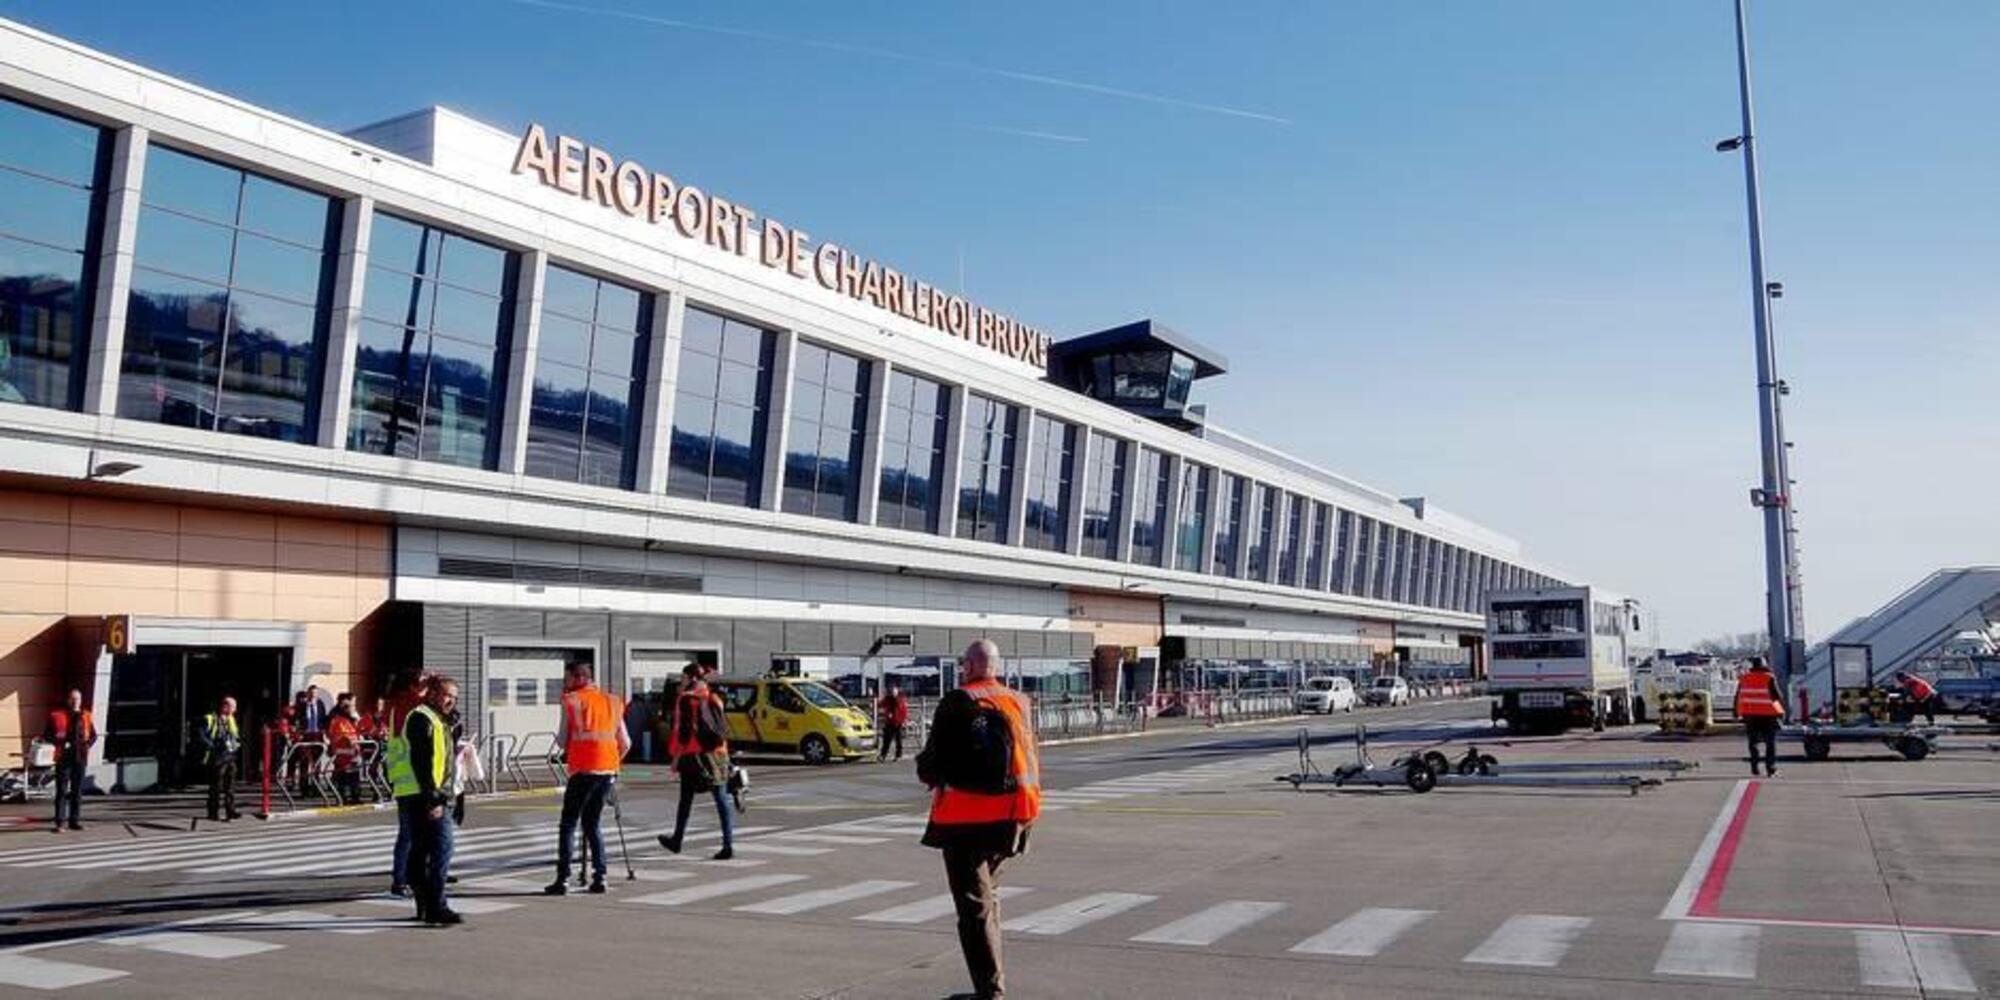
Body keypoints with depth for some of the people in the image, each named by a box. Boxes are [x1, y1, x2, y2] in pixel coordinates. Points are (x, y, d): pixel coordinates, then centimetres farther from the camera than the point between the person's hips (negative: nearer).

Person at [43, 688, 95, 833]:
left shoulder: (86, 716, 8)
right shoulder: (57, 716, 1)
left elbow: (94, 735, 16)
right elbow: (46, 735, 3)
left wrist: (88, 744, -3)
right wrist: (59, 742, -13)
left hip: (80, 757, 3)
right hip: (64, 757, -3)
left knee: (77, 790, 8)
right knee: (62, 790, -4)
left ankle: (75, 820, 15)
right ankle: (60, 822, -2)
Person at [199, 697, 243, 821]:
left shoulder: (230, 720, 16)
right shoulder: (209, 720, -8)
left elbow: (237, 736, 25)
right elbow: (202, 737, -14)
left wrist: (236, 744, 5)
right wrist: (215, 747, -20)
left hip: (230, 758, 7)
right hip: (217, 759, -7)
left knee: (230, 786, 9)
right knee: (216, 787, -5)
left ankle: (230, 810, 15)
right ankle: (214, 813, 0)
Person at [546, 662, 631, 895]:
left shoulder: (572, 701, 0)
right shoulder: (612, 701, 13)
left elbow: (562, 741, 1)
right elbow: (625, 743, 13)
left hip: (583, 769, -5)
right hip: (608, 770, 5)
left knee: (568, 825, 2)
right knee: (593, 823, 14)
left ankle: (562, 879, -5)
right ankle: (599, 877, 8)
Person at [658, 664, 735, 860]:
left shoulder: (686, 699, -7)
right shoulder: (714, 699, 10)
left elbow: (682, 731, -11)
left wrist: (676, 757, -5)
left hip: (694, 755, -4)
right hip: (718, 755, 4)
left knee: (686, 799, 12)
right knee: (721, 800, 1)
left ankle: (676, 840, 27)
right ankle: (728, 845, -6)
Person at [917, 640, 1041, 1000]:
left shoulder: (956, 703, -10)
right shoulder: (1019, 702, 5)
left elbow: (931, 762, -9)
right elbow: (1032, 760, 10)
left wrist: (927, 771, 12)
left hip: (965, 815, -6)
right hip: (1010, 817, 6)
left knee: (974, 902, -1)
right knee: (988, 893, 22)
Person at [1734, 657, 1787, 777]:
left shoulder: (1744, 678, 4)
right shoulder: (1769, 678, -6)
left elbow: (1738, 697, 7)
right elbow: (1777, 695, -10)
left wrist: (1737, 713, 13)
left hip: (1750, 714, 3)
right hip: (1768, 714, -3)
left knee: (1753, 742, 10)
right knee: (1770, 743, 4)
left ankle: (1754, 767, 4)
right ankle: (1771, 769, -1)